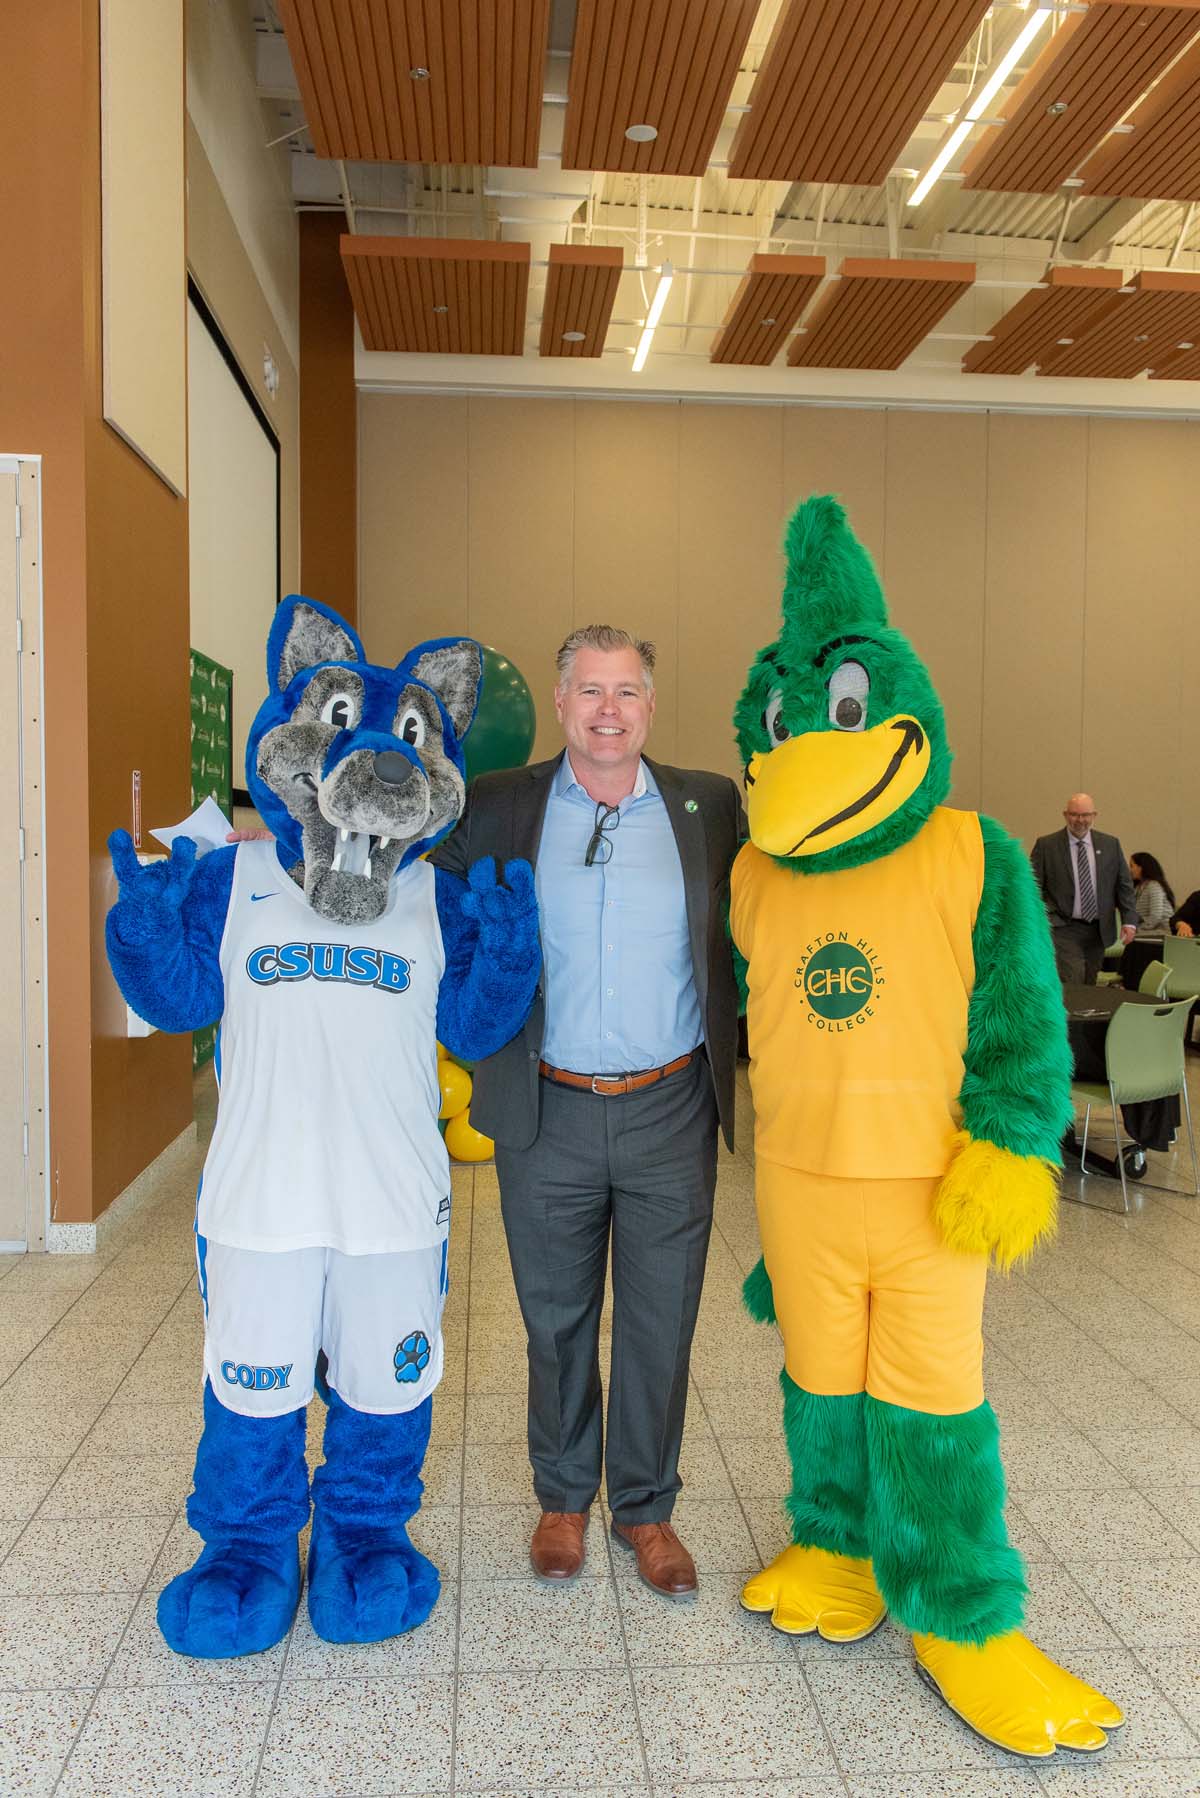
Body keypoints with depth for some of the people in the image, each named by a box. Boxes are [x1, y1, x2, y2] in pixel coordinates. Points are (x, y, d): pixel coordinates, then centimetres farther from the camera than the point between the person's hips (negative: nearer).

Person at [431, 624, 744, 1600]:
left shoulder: (711, 807, 1)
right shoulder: (498, 807, 0)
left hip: (669, 1114, 0)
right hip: (549, 1115, 0)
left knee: (661, 1324, 12)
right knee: (556, 1319, 15)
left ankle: (646, 1509, 34)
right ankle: (564, 1498, 38)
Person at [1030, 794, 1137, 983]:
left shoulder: (1110, 845, 8)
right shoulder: (1046, 845, -2)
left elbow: (1124, 885, 9)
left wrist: (1129, 921, -2)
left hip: (1098, 931, 4)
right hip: (1063, 930, -4)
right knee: (1072, 989, -16)